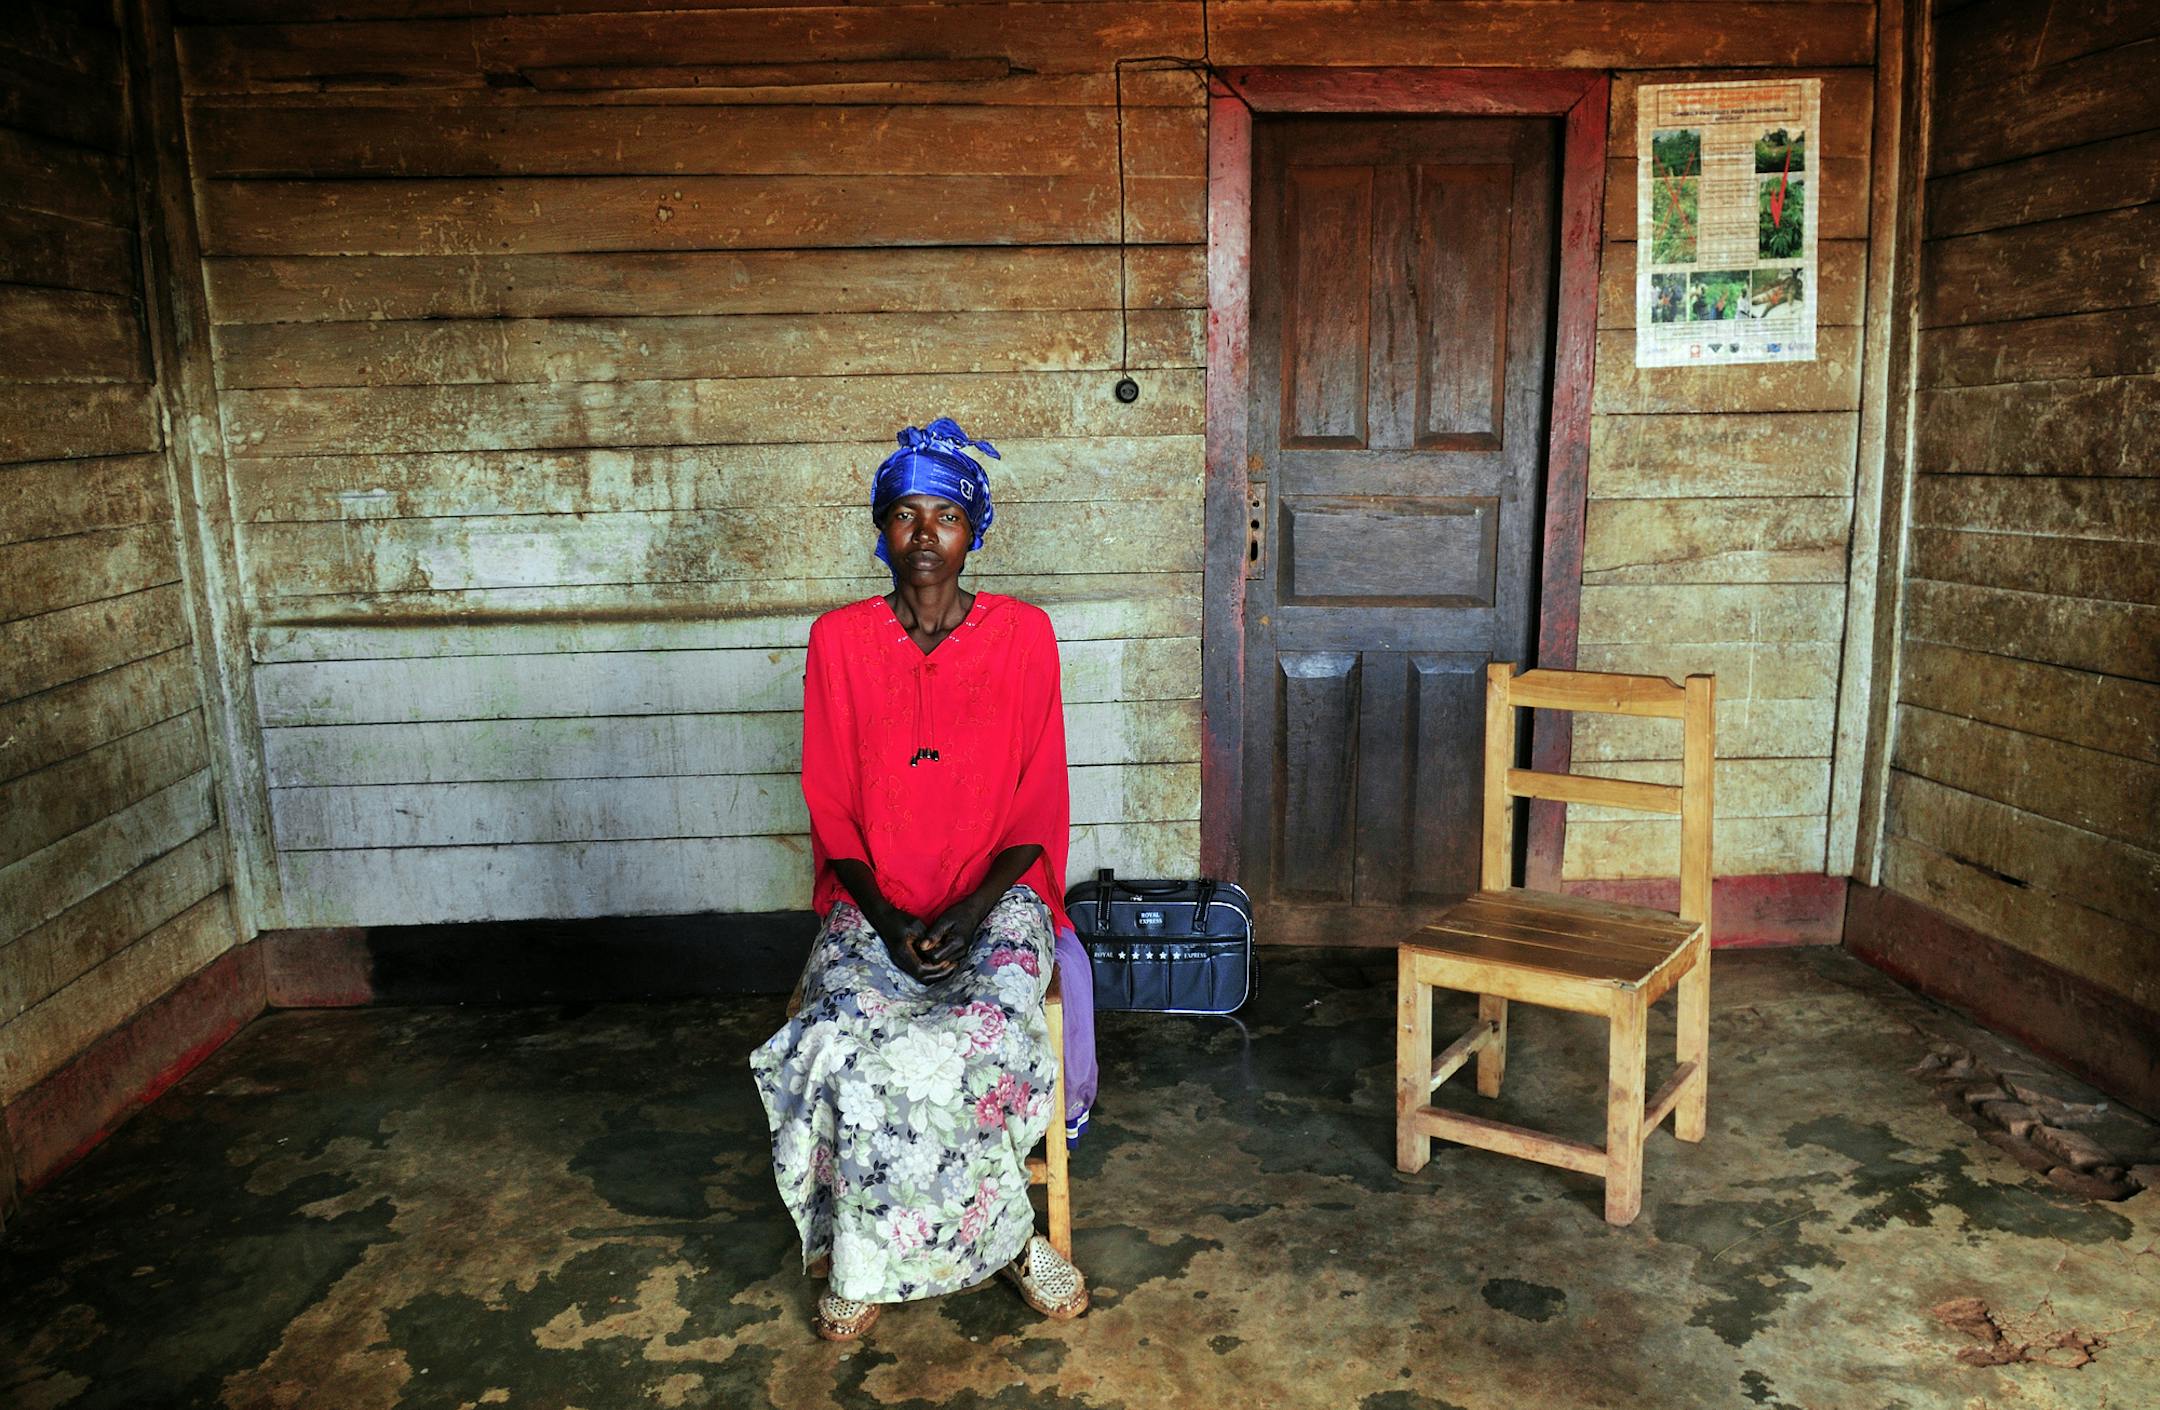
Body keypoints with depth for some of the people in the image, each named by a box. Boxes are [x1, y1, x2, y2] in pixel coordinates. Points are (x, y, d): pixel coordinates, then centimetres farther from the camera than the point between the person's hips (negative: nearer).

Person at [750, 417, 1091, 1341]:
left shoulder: (1023, 635, 0)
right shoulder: (840, 640, 1)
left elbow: (1035, 811, -1)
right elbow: (833, 814, 2)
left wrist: (967, 914, -15)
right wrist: (888, 920, -13)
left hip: (994, 892, -1)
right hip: (874, 900, 1)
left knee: (995, 1017, -30)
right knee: (844, 1029, -27)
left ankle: (870, 1253, -7)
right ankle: (1006, 1237, -8)